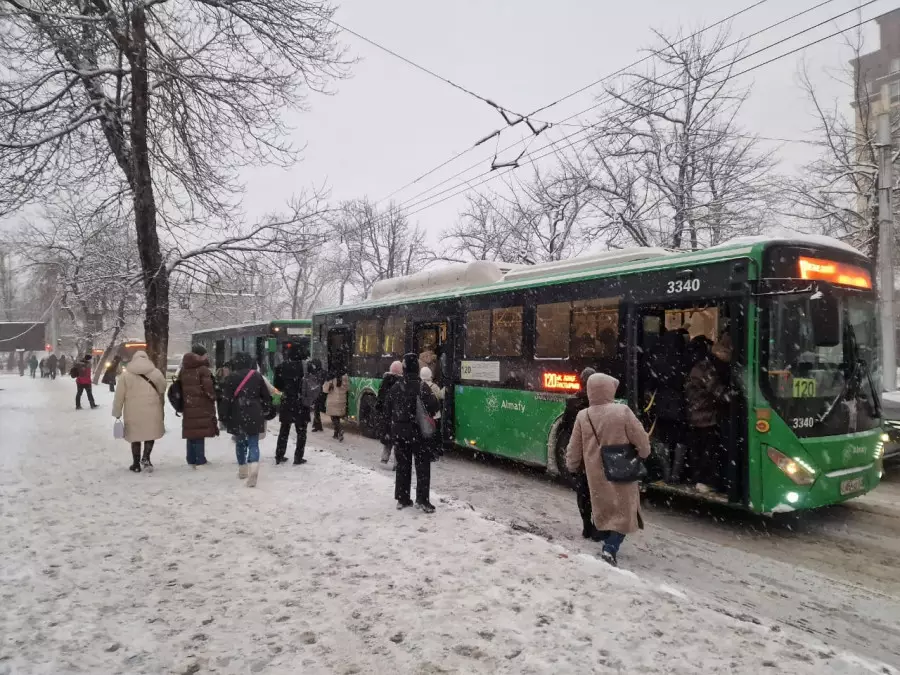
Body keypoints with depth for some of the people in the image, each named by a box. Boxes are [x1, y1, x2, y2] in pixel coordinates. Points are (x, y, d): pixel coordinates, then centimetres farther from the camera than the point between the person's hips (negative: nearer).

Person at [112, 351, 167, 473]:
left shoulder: (126, 375, 2)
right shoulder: (156, 373, 3)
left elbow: (119, 396, 2)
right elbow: (162, 393, 11)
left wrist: (117, 413, 11)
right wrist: (161, 411, 25)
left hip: (133, 412, 0)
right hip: (152, 411, 0)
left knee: (135, 436, 11)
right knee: (150, 434, 15)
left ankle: (136, 464, 18)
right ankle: (145, 458, -1)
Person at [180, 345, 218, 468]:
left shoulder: (183, 370, 11)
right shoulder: (203, 369, -11)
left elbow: (179, 388, 14)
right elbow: (209, 389, -16)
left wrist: (182, 403, 20)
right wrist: (213, 397, 4)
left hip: (188, 407, 7)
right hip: (202, 407, -7)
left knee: (191, 433, 13)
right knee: (200, 434, -4)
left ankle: (191, 460, 20)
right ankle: (200, 461, -3)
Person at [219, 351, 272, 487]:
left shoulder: (231, 378, -2)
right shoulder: (257, 376, 3)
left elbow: (226, 399, -5)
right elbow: (266, 396, 10)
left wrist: (223, 417, 2)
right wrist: (263, 410, 25)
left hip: (237, 416, 0)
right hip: (254, 415, 0)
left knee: (240, 442, 18)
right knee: (253, 443, 0)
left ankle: (243, 470, 26)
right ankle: (253, 469, -23)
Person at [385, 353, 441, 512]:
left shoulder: (396, 387, 2)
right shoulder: (421, 386, -14)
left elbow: (387, 408, 7)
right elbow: (434, 406, -20)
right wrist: (428, 414, 1)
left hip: (398, 430, 5)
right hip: (417, 430, -5)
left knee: (403, 465, 13)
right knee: (422, 465, 3)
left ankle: (402, 498, 17)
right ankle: (422, 499, -1)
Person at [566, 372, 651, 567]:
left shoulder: (583, 416, -7)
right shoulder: (622, 411, -16)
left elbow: (574, 448, 3)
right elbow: (641, 439, -7)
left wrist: (571, 466, 21)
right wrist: (643, 454, 15)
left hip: (596, 473, 3)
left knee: (602, 510, 22)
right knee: (623, 511, 9)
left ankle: (607, 543, 32)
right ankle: (611, 548, -3)